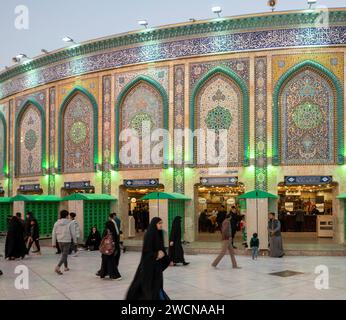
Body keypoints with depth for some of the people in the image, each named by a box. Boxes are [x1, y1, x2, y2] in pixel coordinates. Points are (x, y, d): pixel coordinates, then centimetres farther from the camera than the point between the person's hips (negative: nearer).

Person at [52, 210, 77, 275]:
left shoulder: (56, 223, 3)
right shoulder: (69, 223, -10)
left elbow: (54, 234, 5)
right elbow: (73, 233, -6)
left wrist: (53, 243, 12)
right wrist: (75, 241, 7)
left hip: (60, 241, 5)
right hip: (67, 241, -5)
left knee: (63, 254, 21)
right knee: (64, 255, -4)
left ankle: (66, 267, 31)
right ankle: (57, 267, -20)